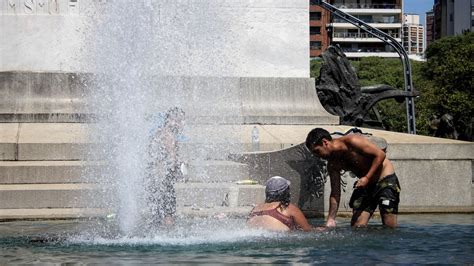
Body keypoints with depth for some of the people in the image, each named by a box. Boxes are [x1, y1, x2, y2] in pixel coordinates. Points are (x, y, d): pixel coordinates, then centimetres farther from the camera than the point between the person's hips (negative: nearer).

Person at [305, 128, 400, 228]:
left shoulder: (351, 142, -22)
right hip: (365, 185, 7)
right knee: (356, 227, -5)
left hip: (385, 179, -7)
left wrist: (367, 178, -25)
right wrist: (330, 219, -5)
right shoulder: (332, 164, 0)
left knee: (390, 227, -13)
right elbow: (335, 193, 2)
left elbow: (380, 154, -20)